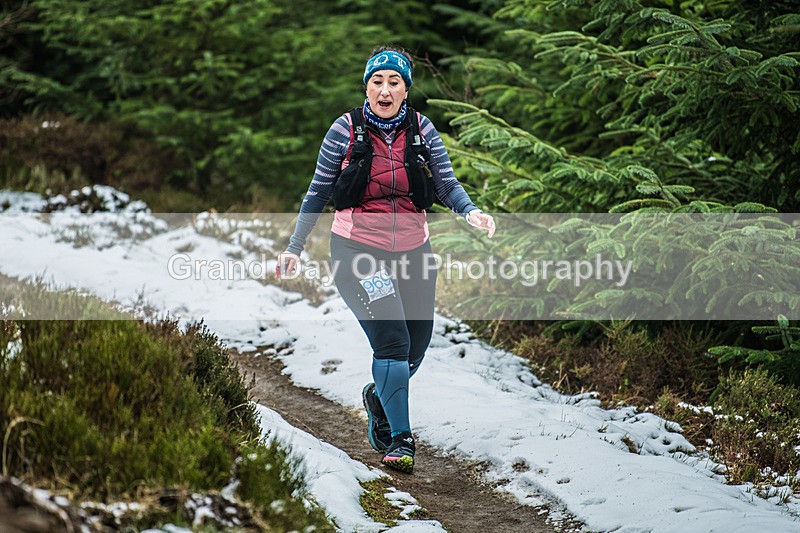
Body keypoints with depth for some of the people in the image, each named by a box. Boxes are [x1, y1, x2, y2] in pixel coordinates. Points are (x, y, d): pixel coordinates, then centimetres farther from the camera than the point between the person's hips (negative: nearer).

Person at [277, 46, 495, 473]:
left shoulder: (421, 129, 1)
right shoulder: (345, 130, -5)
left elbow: (447, 184, -1)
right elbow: (318, 191, 3)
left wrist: (470, 211, -22)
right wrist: (295, 246, 3)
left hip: (411, 252, 4)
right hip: (357, 249, -4)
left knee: (415, 349, 9)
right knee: (392, 341, -18)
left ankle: (378, 398, 41)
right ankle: (399, 439, -8)